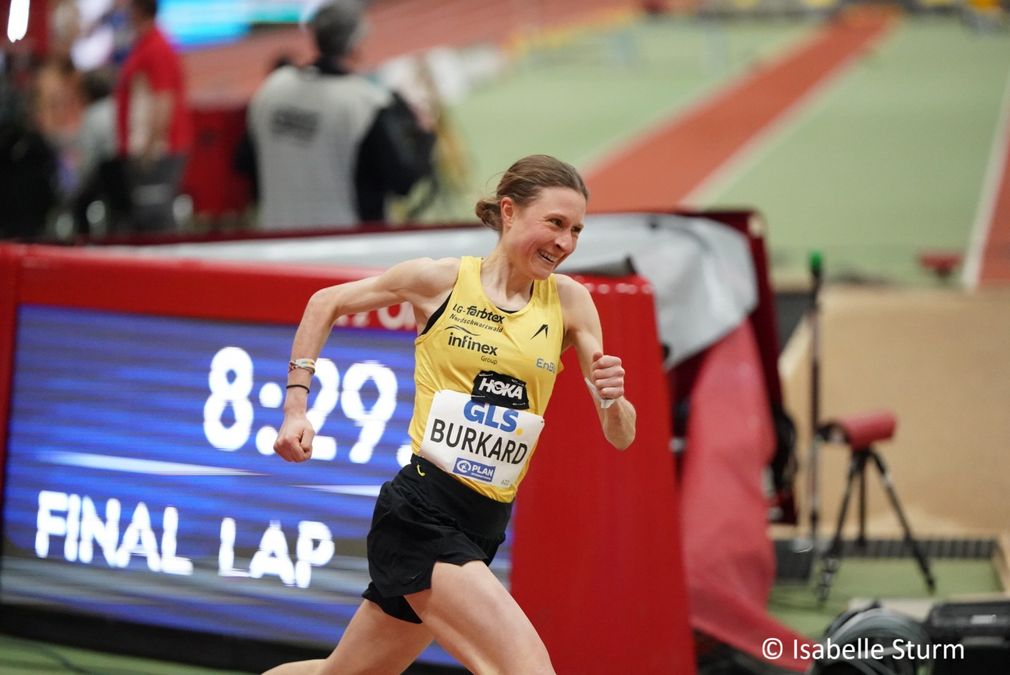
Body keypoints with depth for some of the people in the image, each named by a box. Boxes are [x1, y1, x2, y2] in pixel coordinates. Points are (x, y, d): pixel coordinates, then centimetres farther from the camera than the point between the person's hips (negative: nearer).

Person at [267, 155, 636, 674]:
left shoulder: (570, 303, 3)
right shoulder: (441, 280, -5)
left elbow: (620, 437, 1)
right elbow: (326, 304, 12)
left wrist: (612, 399, -21)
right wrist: (296, 407, 5)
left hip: (483, 528, 5)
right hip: (420, 511, -5)